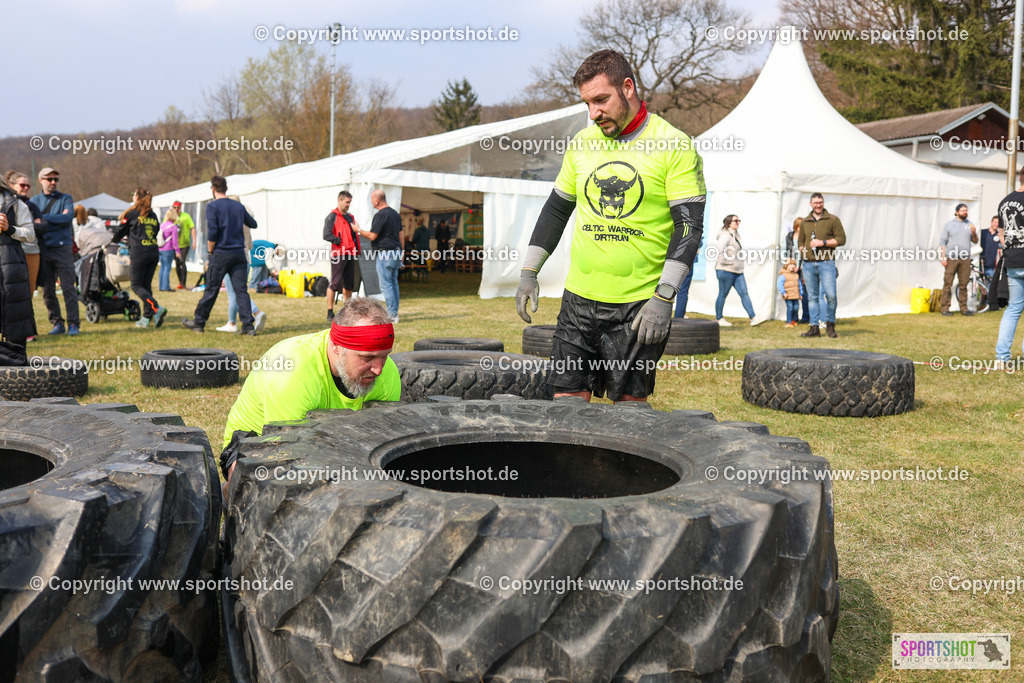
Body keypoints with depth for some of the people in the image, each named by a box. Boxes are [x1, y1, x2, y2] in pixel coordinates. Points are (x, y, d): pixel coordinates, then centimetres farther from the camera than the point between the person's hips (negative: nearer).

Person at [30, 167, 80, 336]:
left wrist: (44, 218, -12)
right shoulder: (34, 201, 14)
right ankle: (57, 323, 12)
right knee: (47, 291, 3)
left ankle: (73, 323, -4)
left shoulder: (65, 198, 8)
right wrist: (58, 219, -10)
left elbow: (68, 217, -9)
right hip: (43, 250, 3)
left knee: (68, 288, -7)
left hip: (62, 248, -3)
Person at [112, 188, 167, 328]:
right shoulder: (153, 215, 15)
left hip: (139, 253, -5)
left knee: (136, 285, 0)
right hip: (154, 252, 5)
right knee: (146, 285, 10)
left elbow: (121, 231, 8)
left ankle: (156, 308, -21)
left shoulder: (132, 213, 0)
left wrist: (114, 240, 31)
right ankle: (146, 318, 7)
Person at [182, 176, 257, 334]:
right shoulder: (238, 206, 9)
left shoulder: (213, 206, -5)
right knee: (241, 290, 2)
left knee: (211, 290, 6)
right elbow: (253, 224, 22)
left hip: (221, 254, -4)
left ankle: (199, 322, 19)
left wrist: (210, 252, -2)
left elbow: (212, 232, -14)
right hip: (239, 254, 4)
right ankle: (248, 326, -5)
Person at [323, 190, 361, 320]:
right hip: (338, 254, -7)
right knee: (335, 283, -8)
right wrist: (340, 241, -16)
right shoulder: (332, 216, -3)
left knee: (349, 284, 10)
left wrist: (356, 249, 14)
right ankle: (330, 313, -5)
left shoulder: (350, 217, 21)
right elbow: (327, 235, -13)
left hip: (350, 255, 7)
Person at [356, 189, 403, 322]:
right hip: (396, 251, 9)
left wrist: (358, 230, 1)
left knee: (386, 285, -6)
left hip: (384, 253, -9)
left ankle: (392, 315, -8)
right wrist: (401, 252, 23)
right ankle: (394, 313, 15)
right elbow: (401, 234, 18)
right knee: (394, 283, 13)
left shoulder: (380, 215, -14)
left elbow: (372, 236, -15)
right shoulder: (395, 213, 14)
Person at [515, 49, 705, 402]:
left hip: (639, 305, -4)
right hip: (579, 297, 4)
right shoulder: (583, 143, 10)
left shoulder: (673, 145, -6)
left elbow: (689, 225, -9)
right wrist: (529, 272, 14)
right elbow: (556, 209, 19)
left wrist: (664, 297, -16)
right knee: (568, 396, 2)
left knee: (629, 401, 2)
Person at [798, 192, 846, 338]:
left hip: (826, 263, -4)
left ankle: (830, 325, 7)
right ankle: (814, 327, 7)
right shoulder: (805, 222, 17)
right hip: (808, 264, 4)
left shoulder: (833, 219, 4)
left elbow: (841, 239, -2)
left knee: (831, 295, -11)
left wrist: (823, 242, -12)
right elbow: (800, 241, 26)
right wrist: (802, 250, 5)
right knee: (812, 297, 4)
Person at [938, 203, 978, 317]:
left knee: (963, 285, 4)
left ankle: (964, 308, 8)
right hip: (951, 259, -3)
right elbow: (942, 241, 2)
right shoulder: (949, 224, 7)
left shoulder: (970, 224, 16)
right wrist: (943, 257, -7)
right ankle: (944, 308, -4)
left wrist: (974, 234, -6)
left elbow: (975, 241, 16)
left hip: (965, 259, 3)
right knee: (948, 284, -6)